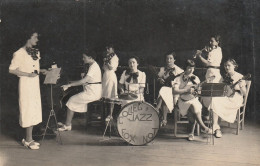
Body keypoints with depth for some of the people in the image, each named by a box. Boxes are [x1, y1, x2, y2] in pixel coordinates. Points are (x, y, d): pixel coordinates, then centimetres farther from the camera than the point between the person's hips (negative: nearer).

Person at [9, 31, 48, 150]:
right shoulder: (19, 53, -10)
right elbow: (11, 70, -12)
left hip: (35, 83, 8)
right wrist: (28, 74, -19)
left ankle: (28, 139, 18)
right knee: (28, 110, -5)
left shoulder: (36, 52, 13)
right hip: (26, 84, -8)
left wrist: (41, 71, 5)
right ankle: (28, 140, 4)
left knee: (34, 111, 9)